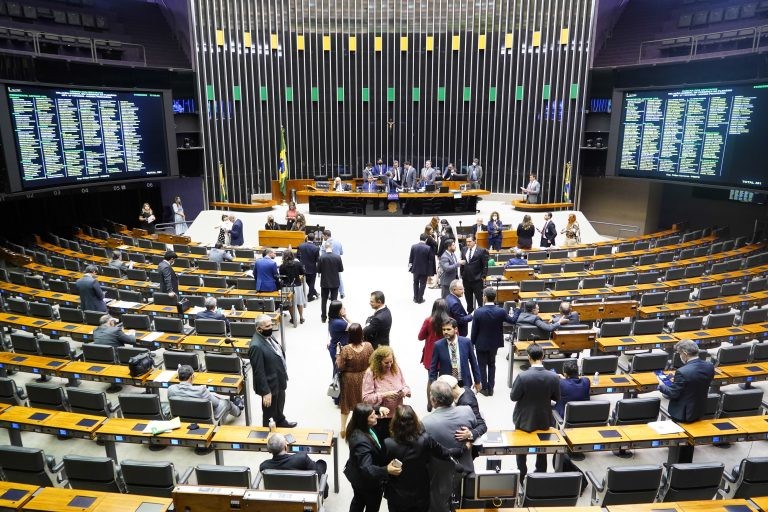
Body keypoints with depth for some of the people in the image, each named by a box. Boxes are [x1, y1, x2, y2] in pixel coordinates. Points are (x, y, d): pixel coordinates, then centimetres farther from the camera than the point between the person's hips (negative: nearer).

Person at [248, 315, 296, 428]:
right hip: (270, 385, -9)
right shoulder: (256, 346, -30)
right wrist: (265, 392, -25)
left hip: (279, 381, 9)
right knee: (269, 412, 15)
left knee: (280, 406, 31)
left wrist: (284, 375, 17)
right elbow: (259, 372, -27)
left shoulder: (268, 336, -3)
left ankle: (281, 422, 55)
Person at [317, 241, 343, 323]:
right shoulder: (337, 257, -13)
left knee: (324, 300, 14)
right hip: (335, 282, 0)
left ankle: (323, 317, 20)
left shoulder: (321, 257, -15)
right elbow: (341, 269, -5)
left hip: (324, 282, 0)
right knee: (334, 300, 10)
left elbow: (318, 270, -8)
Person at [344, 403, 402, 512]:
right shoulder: (362, 441, -42)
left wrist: (379, 409, -3)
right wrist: (386, 470, -58)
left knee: (358, 501, 32)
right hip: (367, 482, -9)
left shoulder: (359, 429, -13)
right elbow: (366, 468, -45)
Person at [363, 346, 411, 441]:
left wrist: (404, 391, -11)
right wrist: (385, 395, -24)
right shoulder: (370, 373, -13)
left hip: (398, 415, 4)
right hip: (380, 418, -4)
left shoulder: (396, 369, 2)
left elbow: (406, 387, 13)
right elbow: (366, 398, -16)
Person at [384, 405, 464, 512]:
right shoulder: (425, 439, -23)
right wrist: (464, 447, 9)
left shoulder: (388, 444, -27)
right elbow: (445, 454, -8)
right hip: (420, 495, 1)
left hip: (397, 497, -1)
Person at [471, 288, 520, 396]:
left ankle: (485, 388, 20)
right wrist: (517, 310, 18)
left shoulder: (478, 312, -23)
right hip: (494, 343, 3)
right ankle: (491, 388, 26)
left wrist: (472, 342, 2)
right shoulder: (501, 311, -16)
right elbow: (513, 321, 1)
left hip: (481, 343, -3)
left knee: (482, 365, 13)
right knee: (492, 365, 20)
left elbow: (474, 330, -14)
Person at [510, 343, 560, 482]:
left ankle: (521, 478, 34)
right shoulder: (553, 377, -19)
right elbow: (556, 398, -5)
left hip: (524, 419, -2)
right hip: (544, 419, 2)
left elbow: (513, 397, -17)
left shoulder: (522, 376, -28)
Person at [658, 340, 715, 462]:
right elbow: (698, 384, 4)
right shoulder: (709, 366, -11)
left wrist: (662, 386, -3)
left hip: (682, 413, -7)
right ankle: (687, 464, 43)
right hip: (699, 410, 7)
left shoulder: (682, 372, -32)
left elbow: (673, 394, -21)